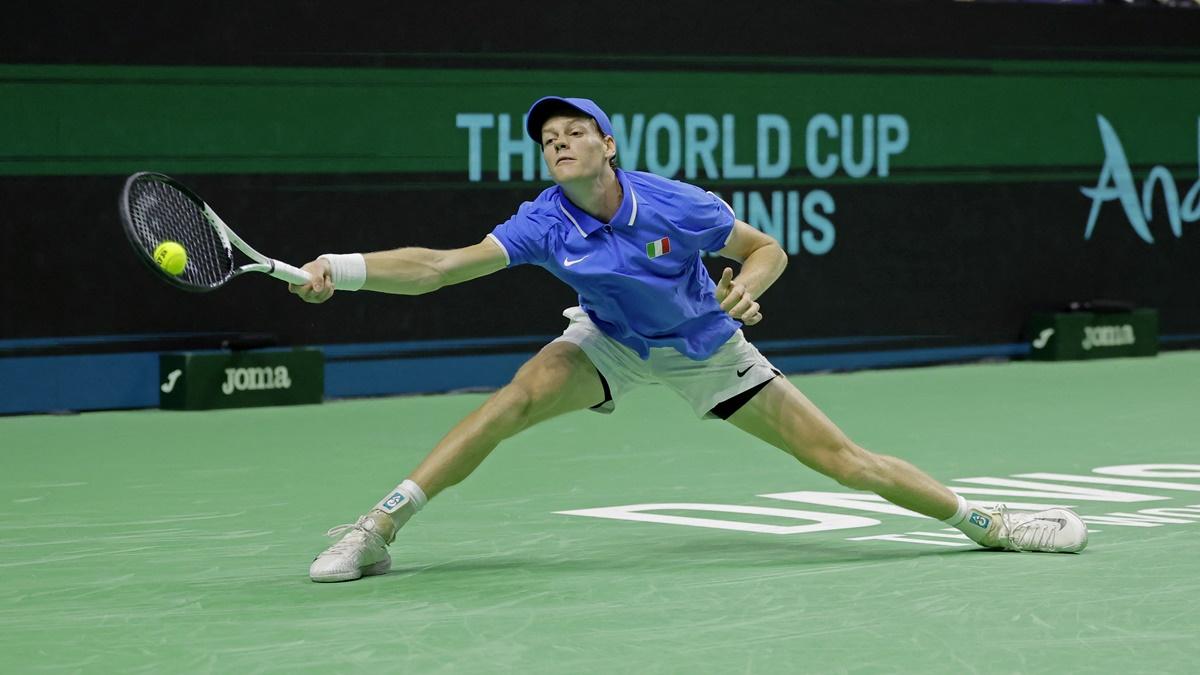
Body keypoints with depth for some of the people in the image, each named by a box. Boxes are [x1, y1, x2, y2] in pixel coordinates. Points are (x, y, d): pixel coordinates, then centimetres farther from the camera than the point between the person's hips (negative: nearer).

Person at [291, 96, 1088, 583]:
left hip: (705, 347, -1)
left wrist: (746, 288, -34)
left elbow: (769, 249, -12)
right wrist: (342, 269, -41)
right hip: (609, 342, 1)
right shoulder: (545, 224, -22)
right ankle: (374, 531, -21)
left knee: (837, 454, -4)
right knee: (513, 402, -26)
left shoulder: (676, 206, -26)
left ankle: (986, 521, 11)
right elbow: (440, 265, -29)